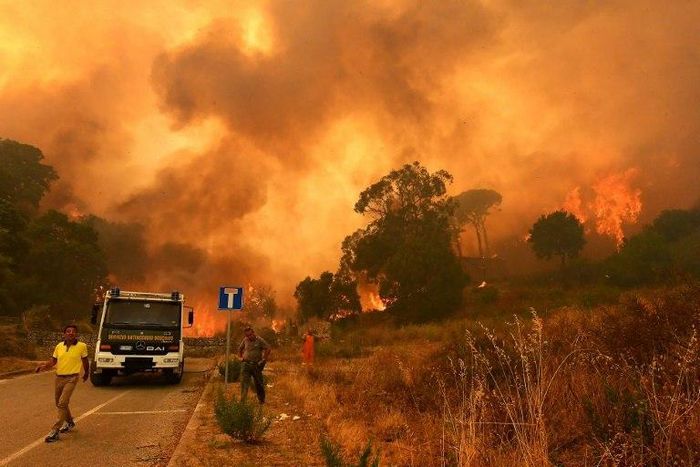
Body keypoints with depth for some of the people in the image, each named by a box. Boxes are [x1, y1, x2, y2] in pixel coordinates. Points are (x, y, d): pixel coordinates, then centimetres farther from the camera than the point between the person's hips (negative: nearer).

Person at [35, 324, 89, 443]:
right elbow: (53, 360, 7)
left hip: (71, 378, -5)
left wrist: (86, 374, 18)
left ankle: (55, 431, -9)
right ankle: (69, 422, 41)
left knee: (62, 403, -15)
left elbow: (85, 361, 5)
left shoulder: (82, 346, -8)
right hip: (59, 377, 5)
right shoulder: (59, 346, 1)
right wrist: (43, 366, -12)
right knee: (60, 403, 18)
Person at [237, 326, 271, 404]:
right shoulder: (245, 340, 9)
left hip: (256, 365, -3)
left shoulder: (260, 340, -6)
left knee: (258, 383, 7)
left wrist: (264, 359, -12)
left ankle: (261, 400, 23)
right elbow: (240, 349, 26)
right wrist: (240, 357, 15)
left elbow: (268, 349, -11)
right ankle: (242, 400, -11)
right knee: (244, 382, -9)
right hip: (245, 364, 3)